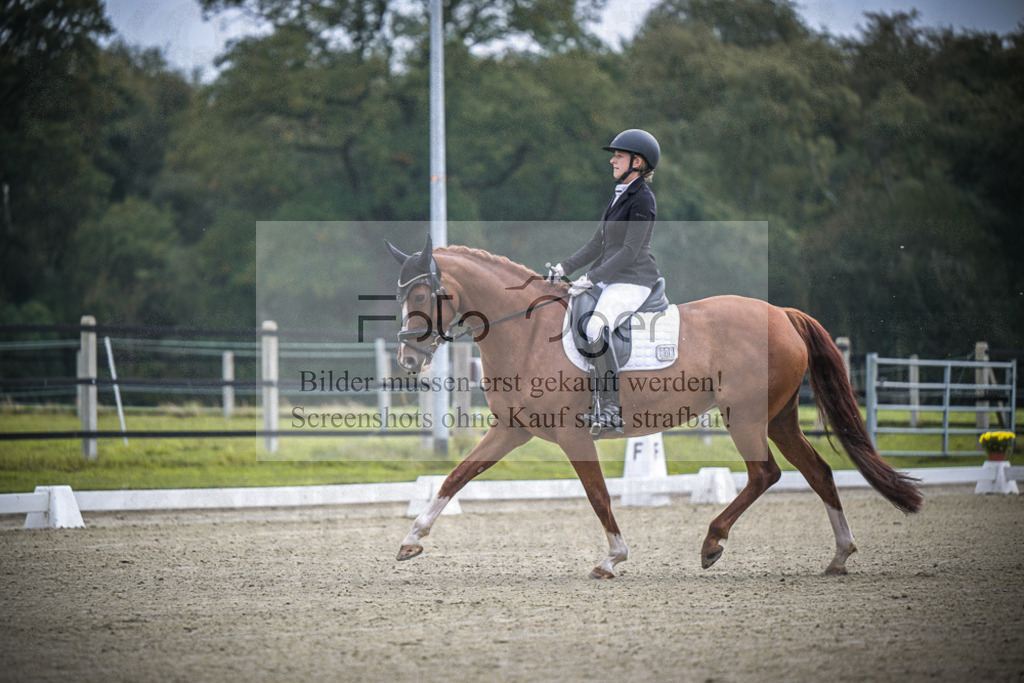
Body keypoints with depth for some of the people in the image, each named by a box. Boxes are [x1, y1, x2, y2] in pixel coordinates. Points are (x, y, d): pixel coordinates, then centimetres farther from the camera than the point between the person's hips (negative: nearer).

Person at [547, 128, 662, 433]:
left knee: (596, 328, -32)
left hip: (634, 280, -10)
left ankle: (612, 409, -31)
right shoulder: (619, 196, 18)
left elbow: (630, 251, -18)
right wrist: (564, 268, 11)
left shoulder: (642, 199, -11)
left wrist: (591, 278, -21)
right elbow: (598, 245, 21)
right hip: (608, 279, 10)